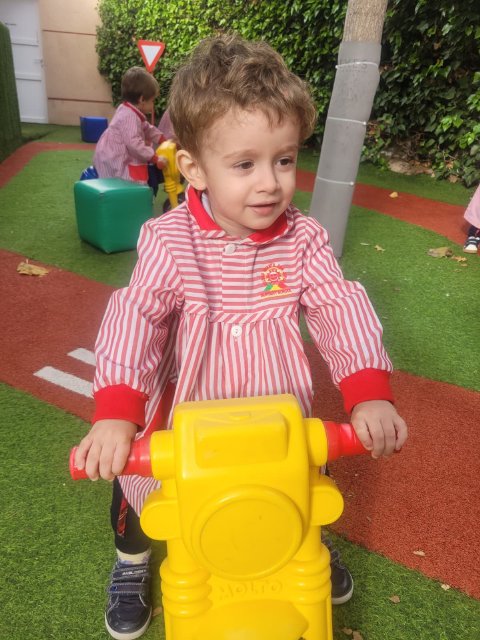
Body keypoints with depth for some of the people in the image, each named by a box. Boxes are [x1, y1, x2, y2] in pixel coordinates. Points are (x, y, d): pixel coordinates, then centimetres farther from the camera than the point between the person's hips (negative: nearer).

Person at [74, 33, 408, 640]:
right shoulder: (168, 239, -20)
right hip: (181, 415, -1)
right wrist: (115, 412, -38)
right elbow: (134, 316, -26)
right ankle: (131, 563, 51)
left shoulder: (303, 238, -14)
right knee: (137, 487, 14)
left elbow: (341, 309, -17)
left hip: (276, 415, 2)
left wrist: (371, 394, -30)